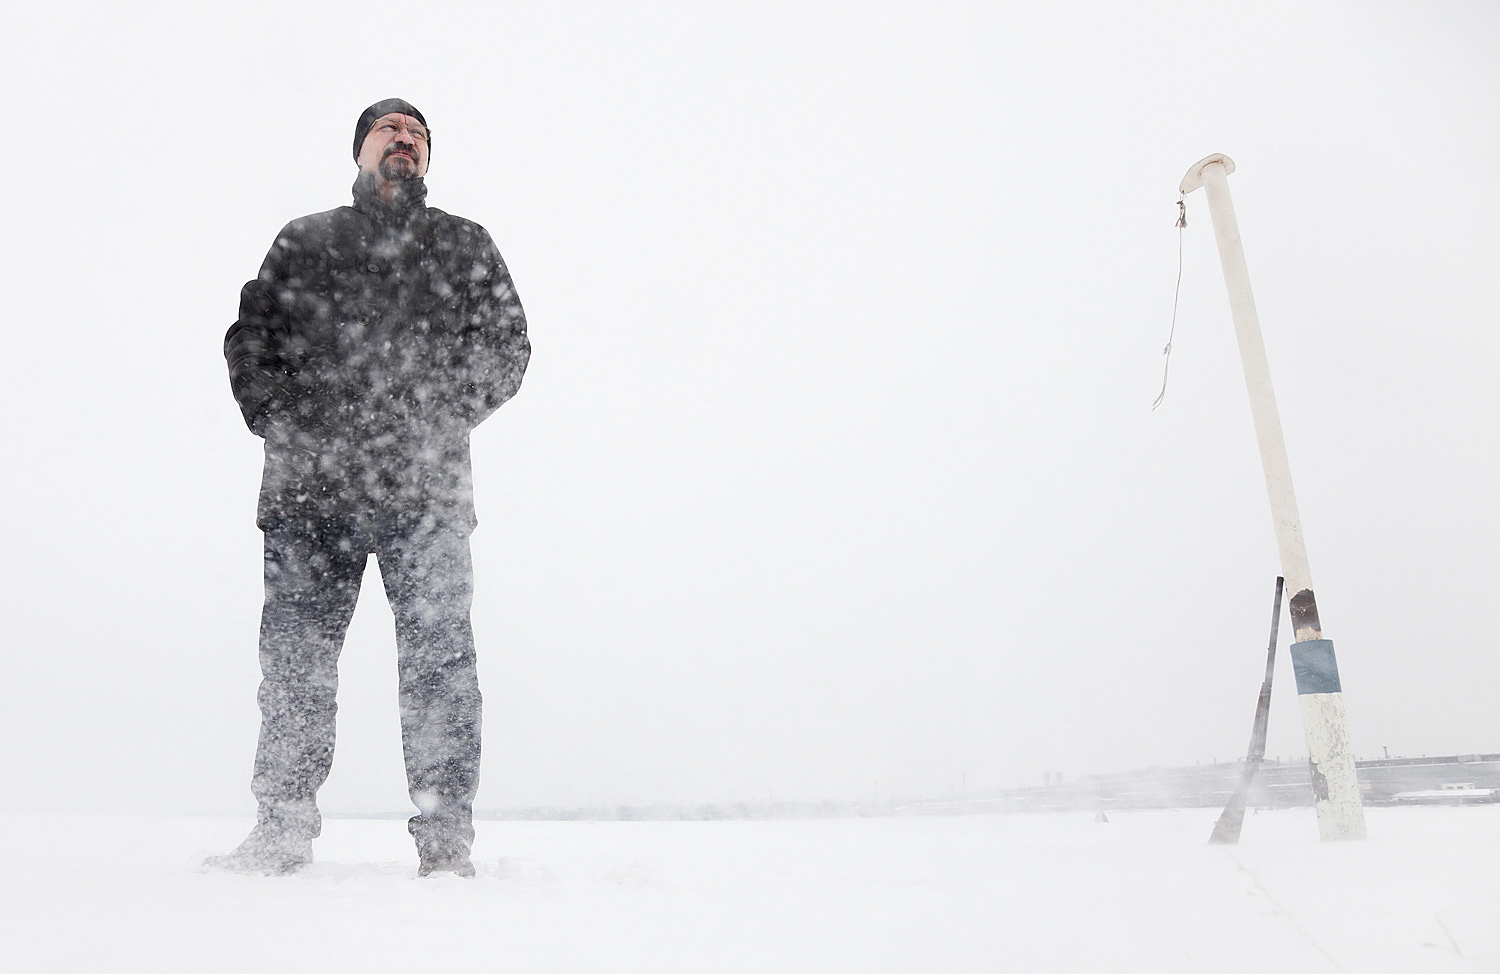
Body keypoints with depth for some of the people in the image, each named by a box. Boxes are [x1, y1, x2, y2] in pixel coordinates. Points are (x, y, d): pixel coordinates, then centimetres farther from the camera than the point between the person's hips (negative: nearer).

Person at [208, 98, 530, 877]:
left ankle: (446, 841, 1)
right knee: (295, 657, 2)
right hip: (310, 484, 2)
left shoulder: (464, 247, 18)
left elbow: (506, 346, 8)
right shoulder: (303, 243, 21)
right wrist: (286, 426, -1)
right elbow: (249, 339, 15)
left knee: (438, 659, -5)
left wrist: (436, 425, -3)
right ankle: (282, 830, 14)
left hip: (426, 490, -1)